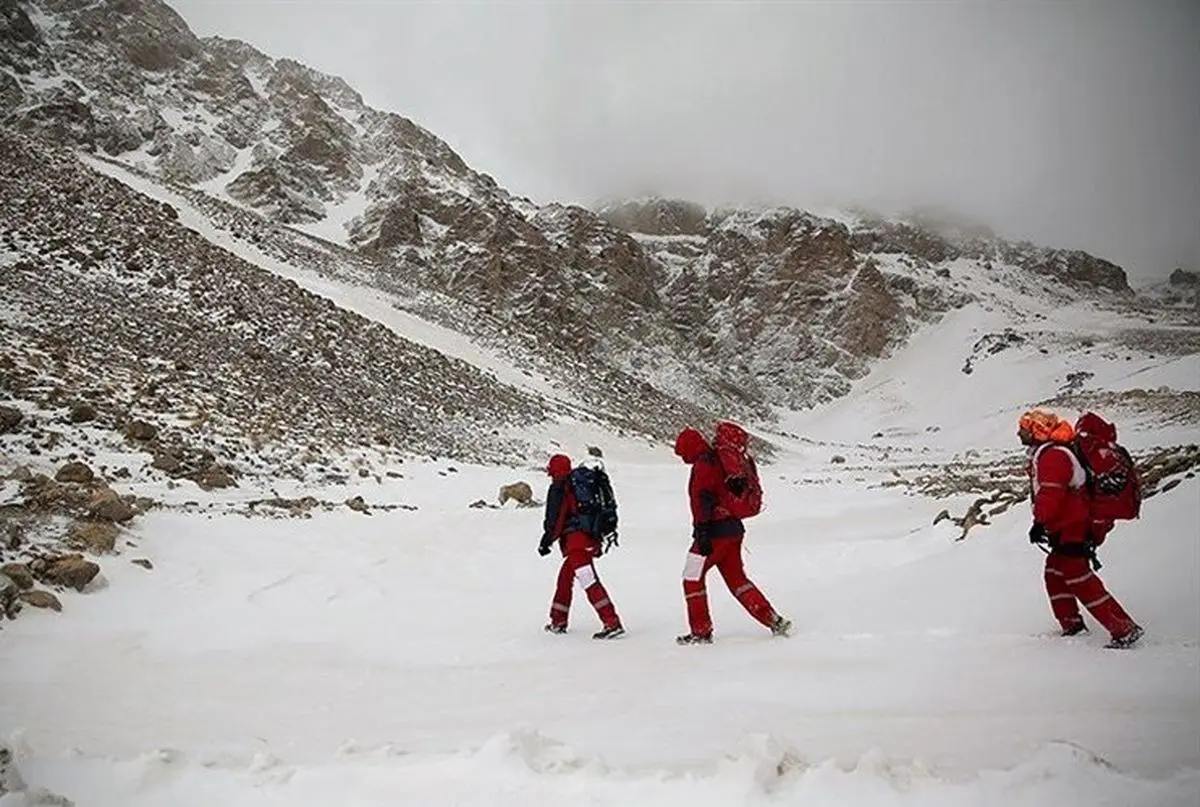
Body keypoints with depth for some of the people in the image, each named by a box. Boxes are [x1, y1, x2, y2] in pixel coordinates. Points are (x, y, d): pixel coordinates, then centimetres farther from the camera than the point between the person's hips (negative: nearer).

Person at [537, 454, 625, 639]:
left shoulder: (558, 488, -3)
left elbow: (555, 520, -9)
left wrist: (546, 542, 1)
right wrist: (598, 541, 29)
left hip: (576, 541, -9)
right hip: (591, 538, 9)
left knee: (589, 582, -15)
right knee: (565, 577, 21)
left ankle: (613, 623, -23)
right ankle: (558, 621, 31)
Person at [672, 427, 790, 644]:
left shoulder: (702, 465, -12)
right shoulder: (717, 460, 18)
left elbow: (701, 499, -21)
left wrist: (701, 532, -25)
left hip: (715, 532, -9)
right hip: (732, 528, 9)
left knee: (692, 578, 1)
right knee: (736, 578, 15)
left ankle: (701, 631, 4)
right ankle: (774, 620, 10)